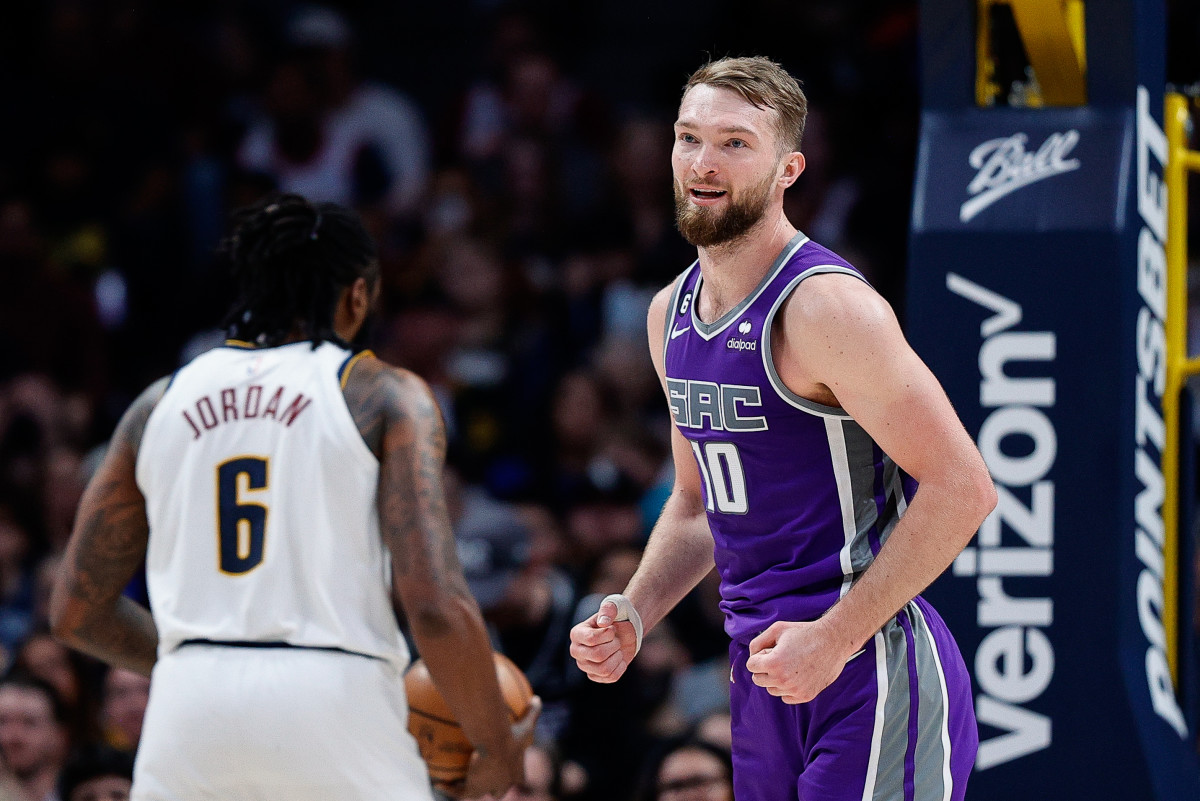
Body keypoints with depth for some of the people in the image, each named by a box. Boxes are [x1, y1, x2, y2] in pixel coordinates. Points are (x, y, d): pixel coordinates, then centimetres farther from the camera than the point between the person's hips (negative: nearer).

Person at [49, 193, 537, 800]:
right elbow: (435, 607, -9)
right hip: (335, 706, -3)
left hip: (189, 707, 3)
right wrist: (498, 748, 5)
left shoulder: (161, 403, 15)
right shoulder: (384, 396, 3)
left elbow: (74, 610, 19)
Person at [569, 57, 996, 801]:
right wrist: (633, 615, 7)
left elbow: (962, 488, -19)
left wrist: (835, 638, -20)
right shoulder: (671, 314, 11)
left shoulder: (827, 307, -15)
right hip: (764, 674, 8)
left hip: (871, 670, -8)